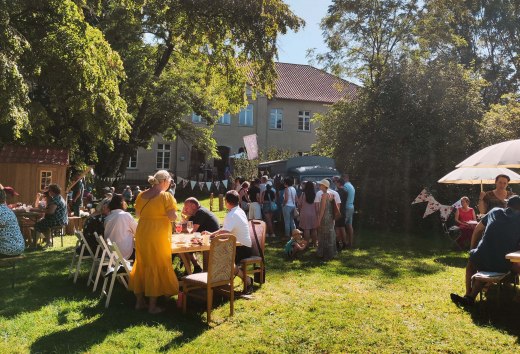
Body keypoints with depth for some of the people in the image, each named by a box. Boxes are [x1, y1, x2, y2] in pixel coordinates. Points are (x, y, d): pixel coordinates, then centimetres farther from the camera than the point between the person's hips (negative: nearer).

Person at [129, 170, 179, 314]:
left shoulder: (142, 195, 7)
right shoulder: (166, 196, -12)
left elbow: (137, 214, 16)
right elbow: (173, 217, -14)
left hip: (141, 233, 6)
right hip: (158, 236, -6)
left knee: (141, 265, 17)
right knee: (157, 267, 4)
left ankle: (139, 301, 26)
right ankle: (152, 305, 9)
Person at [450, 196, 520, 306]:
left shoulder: (495, 212, 13)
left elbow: (477, 230, 22)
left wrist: (472, 248, 32)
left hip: (483, 260, 0)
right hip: (506, 264, 0)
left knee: (472, 258, 33)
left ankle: (468, 295, 26)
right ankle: (471, 296, 20)